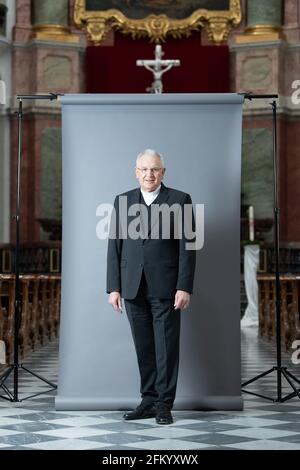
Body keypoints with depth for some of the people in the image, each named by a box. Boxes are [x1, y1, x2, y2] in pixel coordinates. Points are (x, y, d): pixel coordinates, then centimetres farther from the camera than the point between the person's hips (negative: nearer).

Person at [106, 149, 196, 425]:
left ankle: (164, 404, 8)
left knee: (166, 347, 0)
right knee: (144, 347, 8)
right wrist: (114, 287, 1)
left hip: (165, 287, -3)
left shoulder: (180, 200, 1)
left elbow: (187, 247, -3)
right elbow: (114, 247, 8)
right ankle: (149, 401, 16)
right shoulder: (123, 201, 10)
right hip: (133, 288, 3)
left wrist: (184, 287, -10)